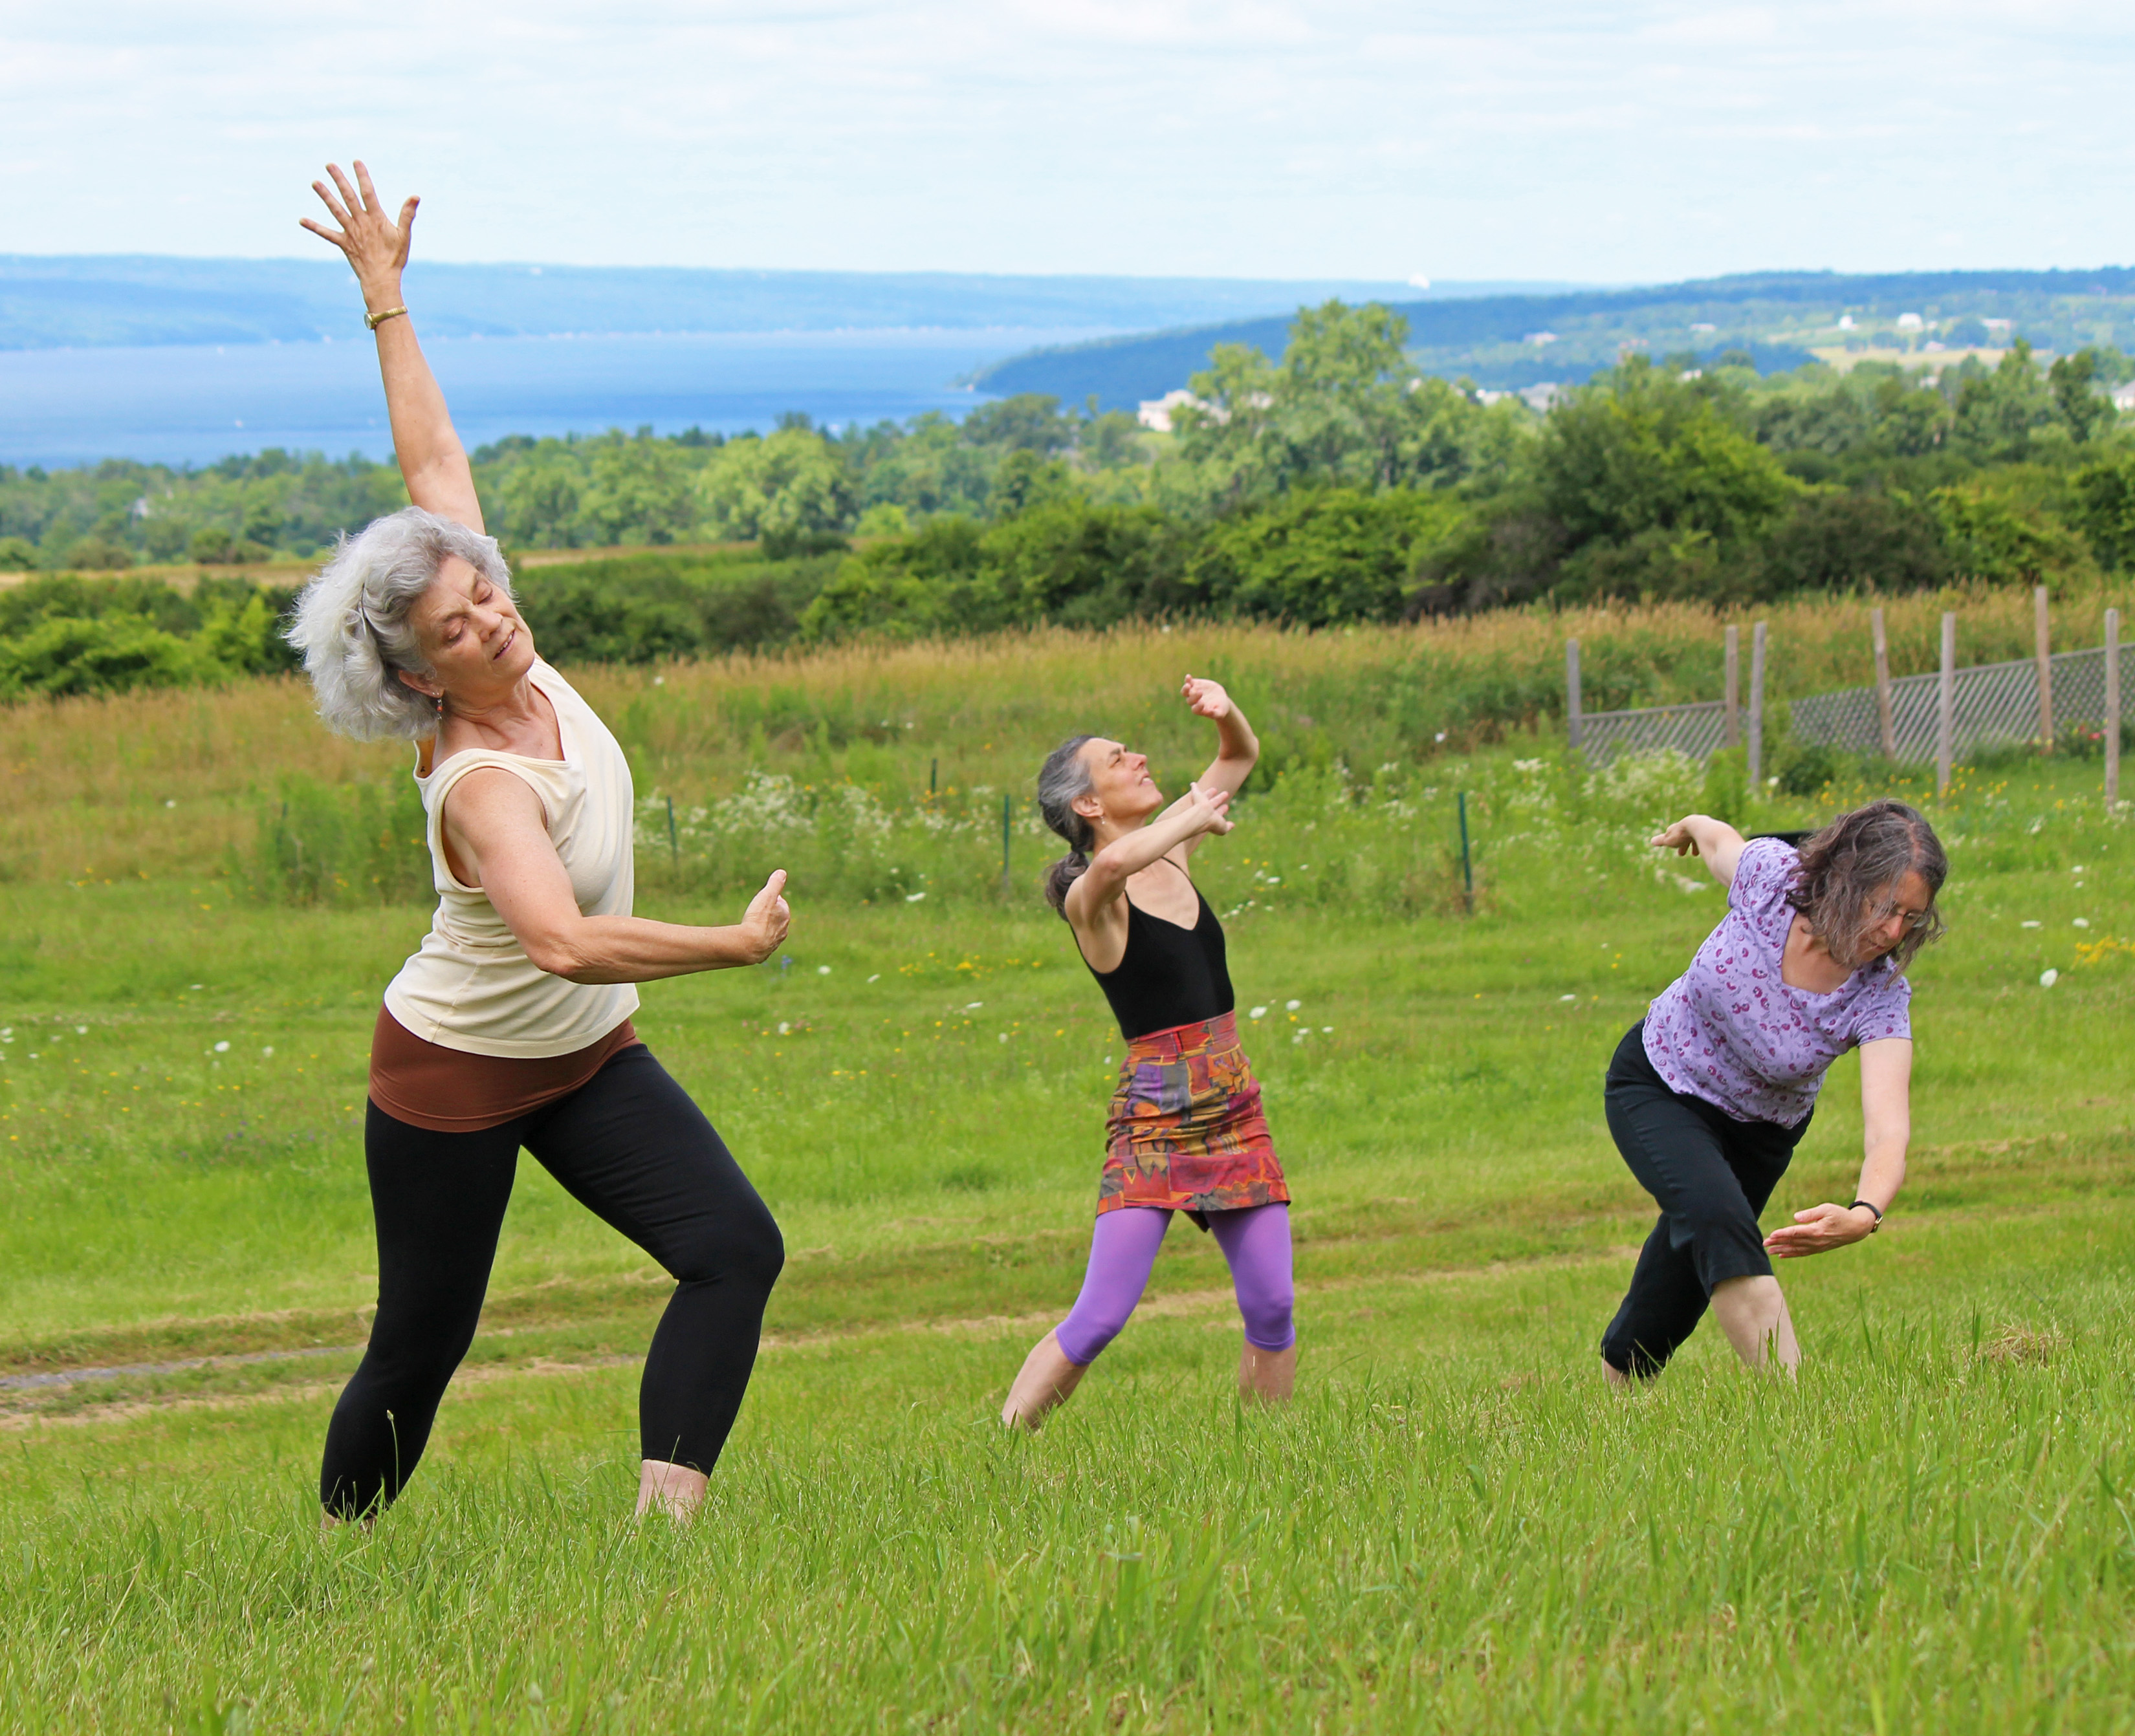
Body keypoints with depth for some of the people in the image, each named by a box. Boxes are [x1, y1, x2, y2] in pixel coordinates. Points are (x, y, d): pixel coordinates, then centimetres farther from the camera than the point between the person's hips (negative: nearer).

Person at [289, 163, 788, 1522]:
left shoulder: (513, 663, -12)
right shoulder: (483, 787, -31)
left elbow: (433, 462, -5)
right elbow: (565, 942, -49)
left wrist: (387, 298, -3)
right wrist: (740, 945, -43)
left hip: (587, 1061, 7)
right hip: (454, 1075, -7)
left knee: (737, 1250, -13)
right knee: (419, 1351, 4)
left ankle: (664, 1524, -18)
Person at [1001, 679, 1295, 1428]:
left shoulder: (1170, 854, 11)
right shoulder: (1090, 897, -10)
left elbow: (1242, 757, 23)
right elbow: (1109, 865, -37)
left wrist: (1225, 712, 0)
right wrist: (1196, 816, -22)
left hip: (1235, 1111, 6)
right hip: (1154, 1116, -6)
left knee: (1271, 1309, -2)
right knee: (1099, 1318, -12)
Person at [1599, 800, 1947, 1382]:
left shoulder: (1880, 997, -29)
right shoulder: (1770, 875, -29)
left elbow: (1890, 1132, -41)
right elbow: (1718, 838, -4)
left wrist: (1864, 1214, -61)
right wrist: (1691, 827, 20)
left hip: (1761, 1129, 2)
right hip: (1657, 1088, -2)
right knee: (1719, 1221, -29)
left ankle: (1618, 1379, 44)